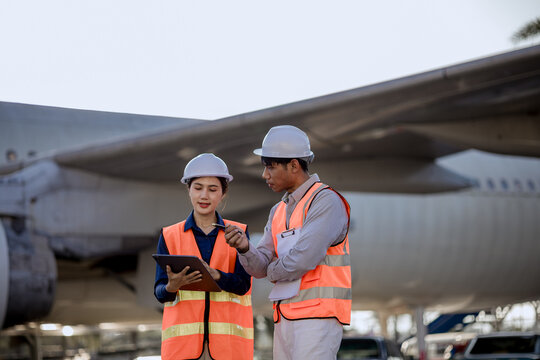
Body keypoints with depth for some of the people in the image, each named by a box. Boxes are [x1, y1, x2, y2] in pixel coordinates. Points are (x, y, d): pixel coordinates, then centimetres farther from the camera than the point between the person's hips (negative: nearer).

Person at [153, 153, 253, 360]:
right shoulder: (170, 236, 11)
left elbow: (243, 284, -2)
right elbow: (160, 293, 4)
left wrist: (213, 274, -22)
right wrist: (172, 286, -20)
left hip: (228, 341, 0)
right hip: (183, 341, 0)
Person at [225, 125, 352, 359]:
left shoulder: (327, 202, -10)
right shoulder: (279, 211, 19)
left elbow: (303, 260, -21)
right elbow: (260, 267, 11)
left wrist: (274, 271, 0)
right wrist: (244, 247, -12)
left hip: (319, 315, -8)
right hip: (286, 318, 8)